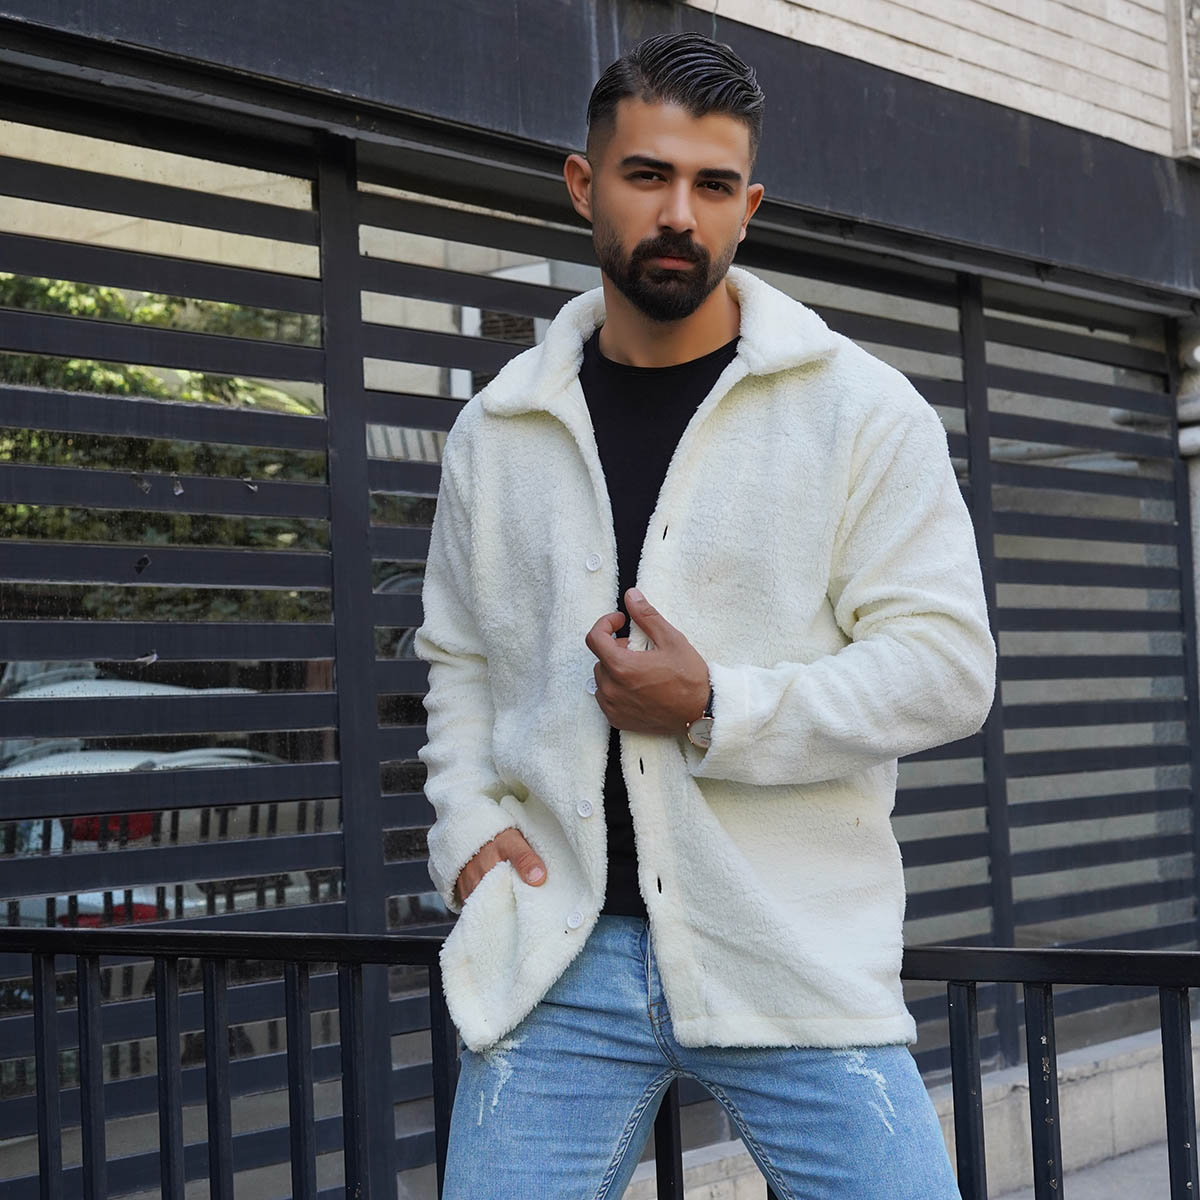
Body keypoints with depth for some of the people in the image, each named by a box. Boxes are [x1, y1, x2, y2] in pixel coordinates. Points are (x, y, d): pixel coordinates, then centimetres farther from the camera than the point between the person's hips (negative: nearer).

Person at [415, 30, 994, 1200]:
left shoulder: (862, 410, -1)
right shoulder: (494, 431, 9)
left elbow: (947, 664, -6)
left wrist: (716, 709, -15)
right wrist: (465, 823, 2)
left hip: (796, 959, -2)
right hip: (554, 956, 2)